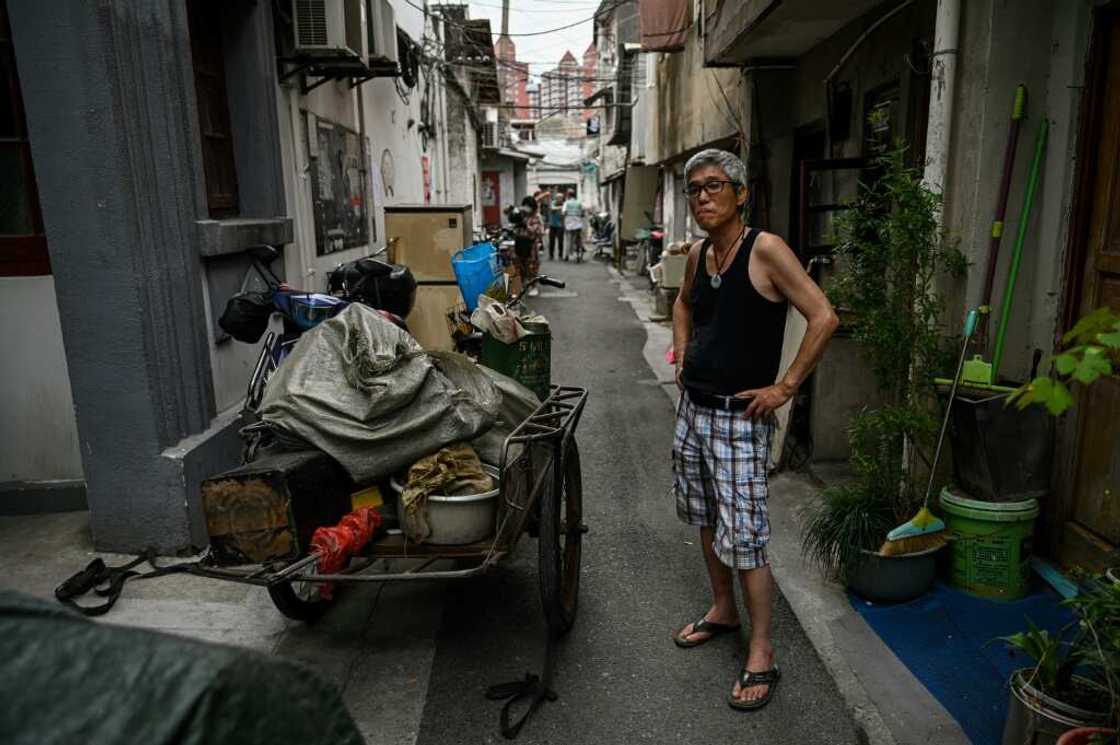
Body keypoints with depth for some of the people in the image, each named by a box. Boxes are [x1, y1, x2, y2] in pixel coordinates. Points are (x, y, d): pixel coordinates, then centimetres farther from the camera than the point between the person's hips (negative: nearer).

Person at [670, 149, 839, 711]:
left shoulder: (764, 250, -15)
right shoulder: (698, 254, 6)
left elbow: (823, 318, -18)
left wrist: (784, 387, -17)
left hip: (740, 418, -7)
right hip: (692, 409, 8)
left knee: (744, 538, -4)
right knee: (706, 521, 19)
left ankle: (761, 655, 12)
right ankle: (722, 610, 40)